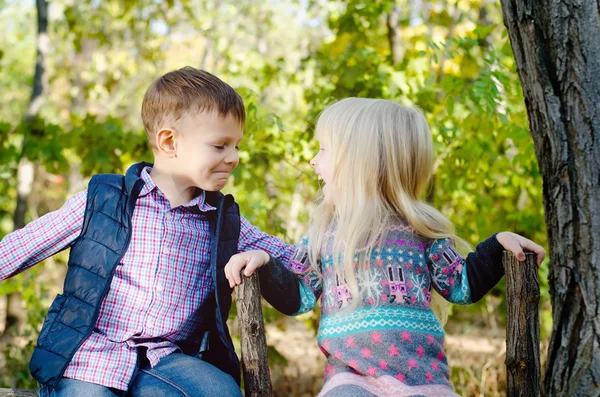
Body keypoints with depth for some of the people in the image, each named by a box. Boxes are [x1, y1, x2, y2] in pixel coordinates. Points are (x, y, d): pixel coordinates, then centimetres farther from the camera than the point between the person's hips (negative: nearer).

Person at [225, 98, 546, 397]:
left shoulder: (419, 229, 7)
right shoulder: (323, 231, 12)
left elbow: (461, 286, 13)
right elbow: (300, 295, 11)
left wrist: (496, 245, 3)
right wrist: (264, 262, -3)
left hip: (420, 369, 0)